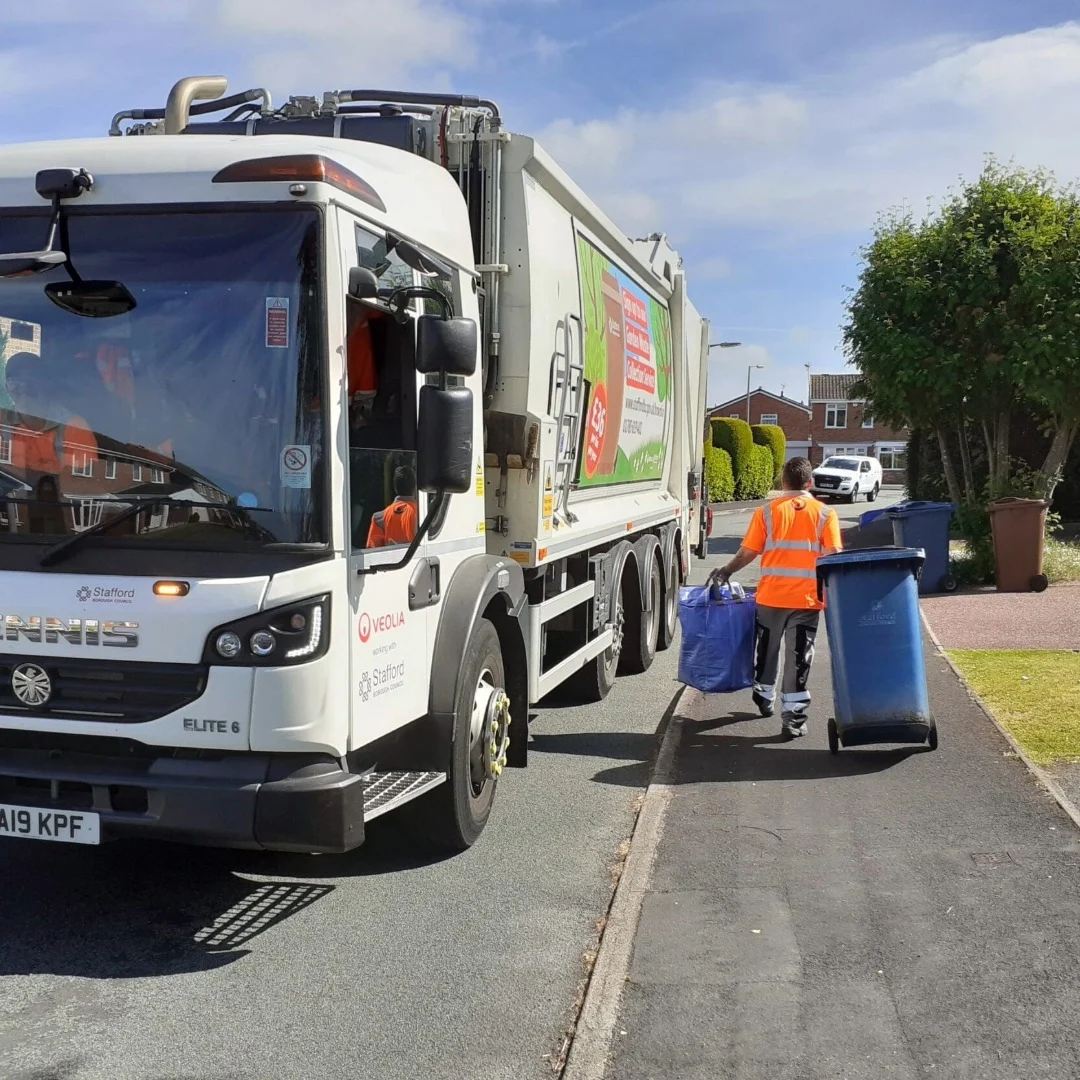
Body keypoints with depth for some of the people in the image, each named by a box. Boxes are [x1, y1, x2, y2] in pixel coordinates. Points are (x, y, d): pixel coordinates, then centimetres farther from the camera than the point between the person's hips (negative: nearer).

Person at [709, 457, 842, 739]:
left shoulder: (767, 511, -1)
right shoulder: (825, 514, 0)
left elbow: (749, 551, -3)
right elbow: (832, 557, -6)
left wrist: (726, 572, 10)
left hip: (771, 596, 1)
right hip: (807, 599, -1)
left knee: (767, 650, 21)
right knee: (799, 658, 4)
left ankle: (765, 697, 39)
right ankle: (793, 717, 3)